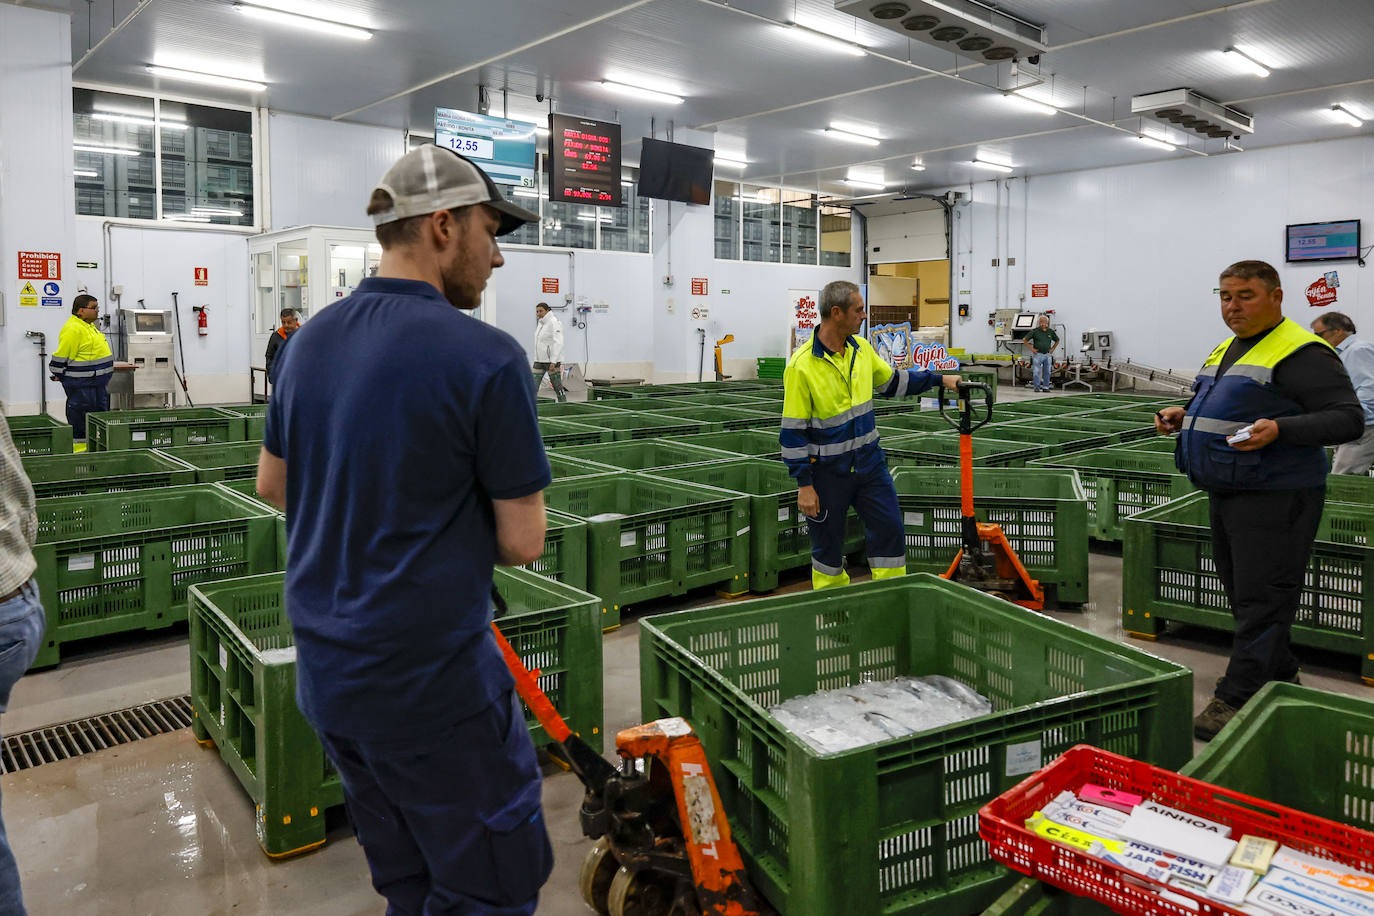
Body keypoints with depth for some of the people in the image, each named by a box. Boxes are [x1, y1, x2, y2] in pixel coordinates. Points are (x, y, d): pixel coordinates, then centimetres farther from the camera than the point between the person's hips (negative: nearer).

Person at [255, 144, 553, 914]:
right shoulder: (486, 357, -19)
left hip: (328, 672, 8)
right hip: (434, 685, -8)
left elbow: (272, 484, 15)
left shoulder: (311, 341, 3)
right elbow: (523, 543, -13)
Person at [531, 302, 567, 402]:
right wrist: (536, 358, 18)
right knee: (533, 387, 2)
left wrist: (553, 362, -23)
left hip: (551, 360, -8)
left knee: (557, 387, 1)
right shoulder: (540, 323, 15)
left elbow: (558, 343, -18)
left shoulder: (554, 322, -11)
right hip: (539, 360, 8)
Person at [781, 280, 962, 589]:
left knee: (890, 529, 6)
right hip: (828, 471, -6)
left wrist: (940, 379, 15)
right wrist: (804, 485, -16)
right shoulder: (801, 366, -19)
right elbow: (793, 430, -16)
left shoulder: (861, 348, 2)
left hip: (869, 462, 6)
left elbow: (892, 381, 20)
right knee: (828, 545, 9)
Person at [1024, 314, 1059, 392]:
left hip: (1048, 354, 4)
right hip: (1037, 354, -4)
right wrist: (1031, 349, -7)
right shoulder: (1034, 331, -5)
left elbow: (1057, 340, 21)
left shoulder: (1051, 331, 6)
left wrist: (1052, 349, 10)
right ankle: (1037, 387, 4)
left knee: (1047, 372, 7)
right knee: (1036, 372, -3)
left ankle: (1045, 387, 14)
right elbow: (1025, 340, -3)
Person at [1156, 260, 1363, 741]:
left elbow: (1348, 418, -17)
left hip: (1272, 498, -10)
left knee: (1261, 602, -4)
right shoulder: (1226, 350, 16)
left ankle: (1236, 701, 1)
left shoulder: (1301, 353, -12)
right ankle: (1281, 679, 33)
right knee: (1244, 594, 17)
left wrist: (1280, 429, -31)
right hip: (1226, 492, 10)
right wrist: (1185, 415, 10)